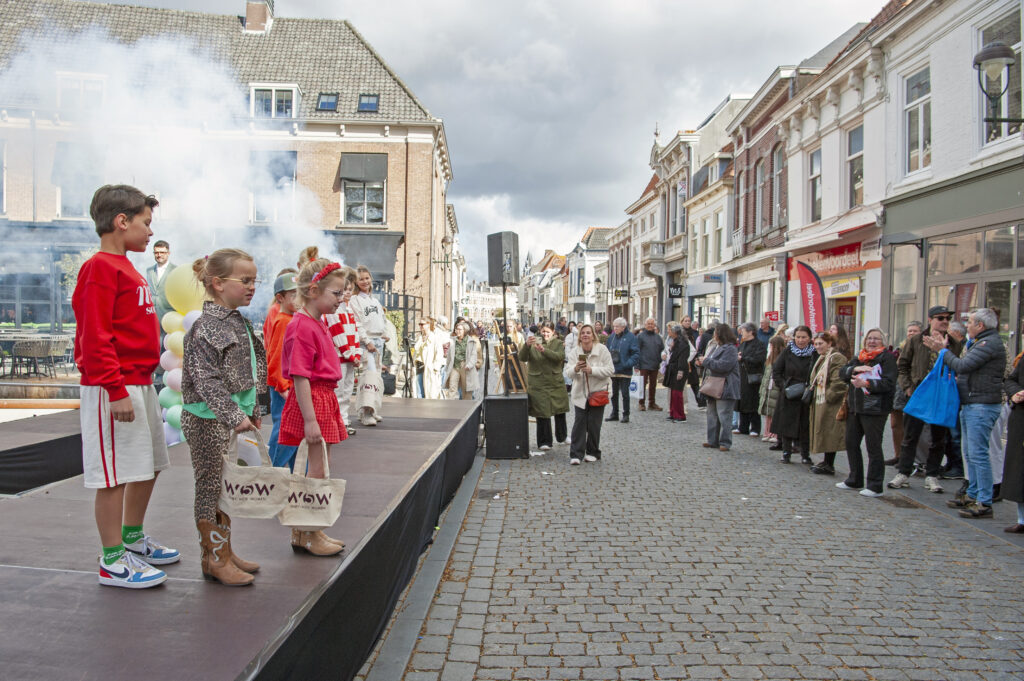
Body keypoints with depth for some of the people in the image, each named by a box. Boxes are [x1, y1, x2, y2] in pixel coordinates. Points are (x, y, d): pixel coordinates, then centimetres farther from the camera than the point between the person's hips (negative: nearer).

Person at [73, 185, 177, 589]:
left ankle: (133, 539, 34)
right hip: (115, 389, -10)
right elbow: (95, 336, -19)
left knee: (149, 466, 18)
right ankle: (113, 562, 9)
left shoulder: (126, 269, 17)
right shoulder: (101, 268, -13)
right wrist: (115, 389, -22)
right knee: (115, 474, -2)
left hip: (140, 384, 10)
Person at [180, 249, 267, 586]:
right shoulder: (206, 327, -17)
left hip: (234, 416, 9)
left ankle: (224, 552, 27)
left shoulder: (240, 322, 11)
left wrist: (252, 412, 21)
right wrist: (234, 416, -27)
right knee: (211, 486, 1)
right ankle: (214, 558, 12)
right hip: (209, 420, -9)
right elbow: (205, 379, -23)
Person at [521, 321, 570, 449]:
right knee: (542, 413, -3)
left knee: (560, 410, 12)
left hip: (556, 382, 2)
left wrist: (544, 350, -29)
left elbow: (559, 356, -15)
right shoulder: (534, 343, 4)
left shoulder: (558, 343, 6)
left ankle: (562, 436, 31)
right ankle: (544, 442, 6)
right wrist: (526, 345, -28)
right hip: (538, 383, -2)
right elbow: (522, 358, -9)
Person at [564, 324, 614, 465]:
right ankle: (576, 454, -2)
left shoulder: (602, 349, -7)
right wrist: (575, 369, -27)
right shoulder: (575, 352, 1)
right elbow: (567, 373, -5)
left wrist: (592, 370, -22)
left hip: (597, 392, -2)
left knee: (594, 424, 3)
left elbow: (610, 369, -12)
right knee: (579, 423, -4)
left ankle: (593, 453, 18)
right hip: (580, 393, 2)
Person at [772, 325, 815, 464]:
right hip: (788, 396, 1)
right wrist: (783, 386, -8)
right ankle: (786, 453, 14)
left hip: (807, 396, -1)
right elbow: (776, 371, 3)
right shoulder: (788, 351, 1)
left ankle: (805, 455, 17)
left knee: (806, 425, 4)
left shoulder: (814, 354, -2)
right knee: (787, 423, 4)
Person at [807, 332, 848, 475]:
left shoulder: (837, 358, -14)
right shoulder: (822, 358, 18)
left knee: (829, 434, -6)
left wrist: (828, 396, -19)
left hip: (831, 404, -10)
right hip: (820, 403, 10)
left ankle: (829, 465, 0)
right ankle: (827, 462, 22)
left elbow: (839, 382, -22)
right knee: (822, 432, 14)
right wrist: (812, 389, 15)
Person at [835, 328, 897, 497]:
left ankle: (875, 486, 3)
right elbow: (842, 373, 7)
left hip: (874, 408, -7)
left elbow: (889, 382, -16)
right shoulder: (858, 357, 17)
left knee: (873, 446, -4)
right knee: (851, 443, 13)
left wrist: (866, 383, -27)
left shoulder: (887, 357, -4)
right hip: (855, 407, 7)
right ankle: (855, 481, 27)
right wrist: (854, 369, -12)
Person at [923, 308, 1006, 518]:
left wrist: (942, 350, -7)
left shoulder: (990, 343, -14)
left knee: (978, 453, -11)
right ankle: (973, 496, 24)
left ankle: (985, 503, -8)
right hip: (970, 405, 11)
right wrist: (943, 348, 12)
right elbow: (964, 367, 17)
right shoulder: (981, 342, 19)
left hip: (982, 406, -11)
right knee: (970, 454, 15)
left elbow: (963, 365, -21)